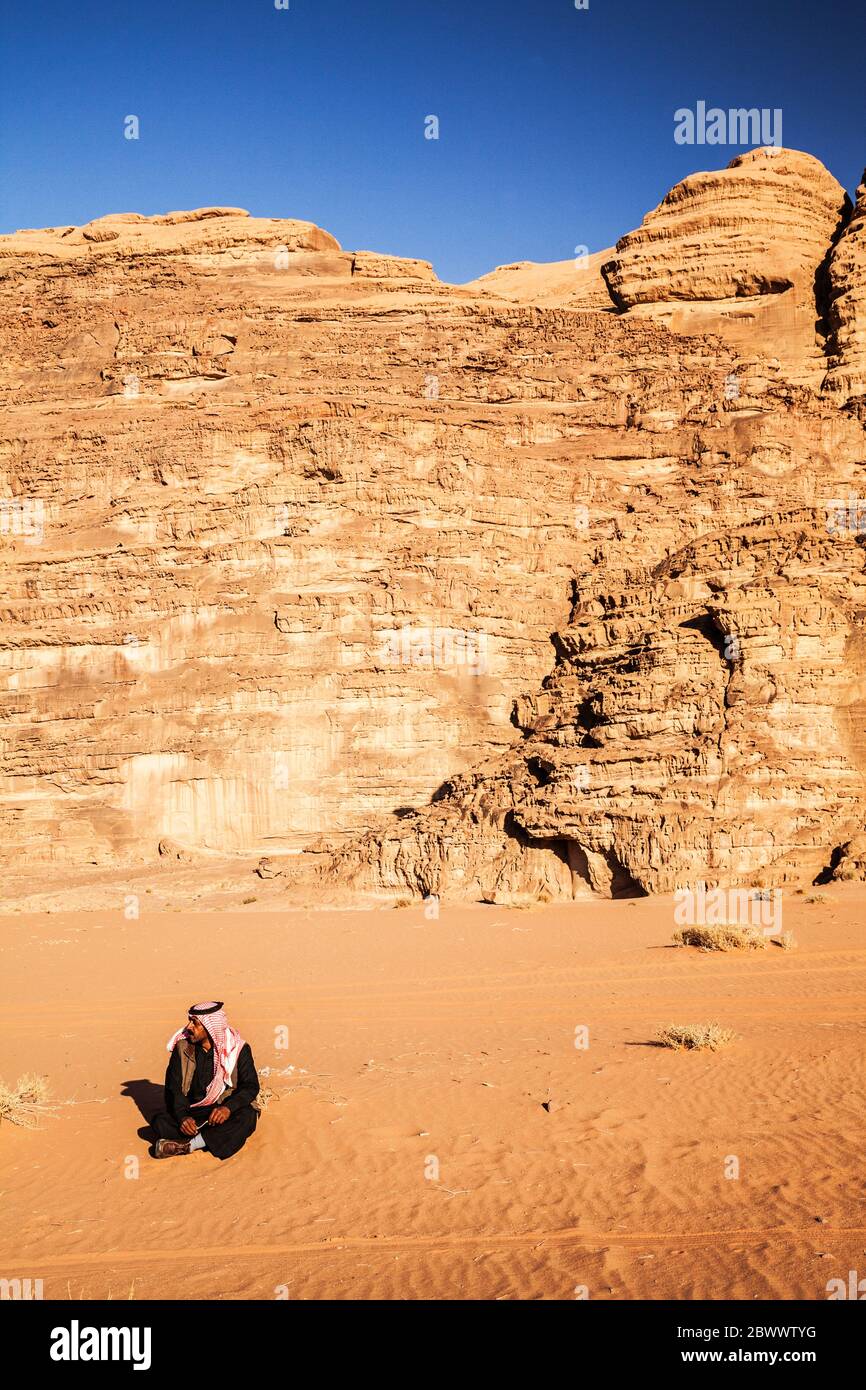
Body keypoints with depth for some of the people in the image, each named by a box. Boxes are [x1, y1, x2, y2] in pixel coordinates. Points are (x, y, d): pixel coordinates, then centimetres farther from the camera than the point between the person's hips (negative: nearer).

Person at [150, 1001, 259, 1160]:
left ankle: (187, 1145, -34)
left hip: (223, 1112, -2)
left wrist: (228, 1108, -29)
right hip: (192, 1112, 2)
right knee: (159, 1122, -24)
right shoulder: (182, 1047, -2)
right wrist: (182, 1116, -23)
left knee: (247, 1116, -34)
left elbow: (250, 1086, -10)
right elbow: (173, 1088, -4)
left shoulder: (237, 1049, -7)